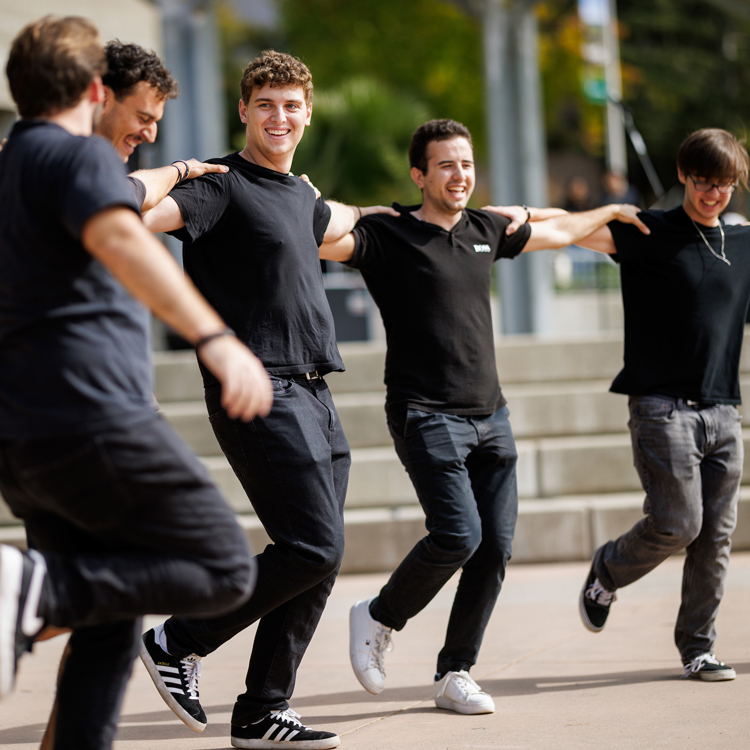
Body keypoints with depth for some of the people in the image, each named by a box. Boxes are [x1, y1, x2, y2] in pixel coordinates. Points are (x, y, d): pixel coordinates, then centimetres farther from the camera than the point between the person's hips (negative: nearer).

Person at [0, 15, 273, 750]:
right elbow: (119, 240, -25)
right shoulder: (80, 155, -4)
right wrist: (215, 339, -37)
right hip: (89, 419, -9)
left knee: (109, 624, 14)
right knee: (224, 569, -5)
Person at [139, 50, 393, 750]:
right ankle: (176, 642, -2)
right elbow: (142, 211, -24)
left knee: (317, 560, 6)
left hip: (312, 396, 9)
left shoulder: (300, 196, 21)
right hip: (261, 393, -9)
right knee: (314, 547, -15)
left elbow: (336, 221, 46)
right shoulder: (223, 186, -6)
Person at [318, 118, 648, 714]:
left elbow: (558, 233, 33)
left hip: (489, 415, 6)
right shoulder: (389, 236, -5)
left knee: (495, 547, 1)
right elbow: (319, 242, -19)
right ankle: (378, 619, 7)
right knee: (458, 535, -18)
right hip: (427, 415, -6)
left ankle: (455, 675, 12)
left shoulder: (485, 230, 14)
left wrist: (611, 212, 44)